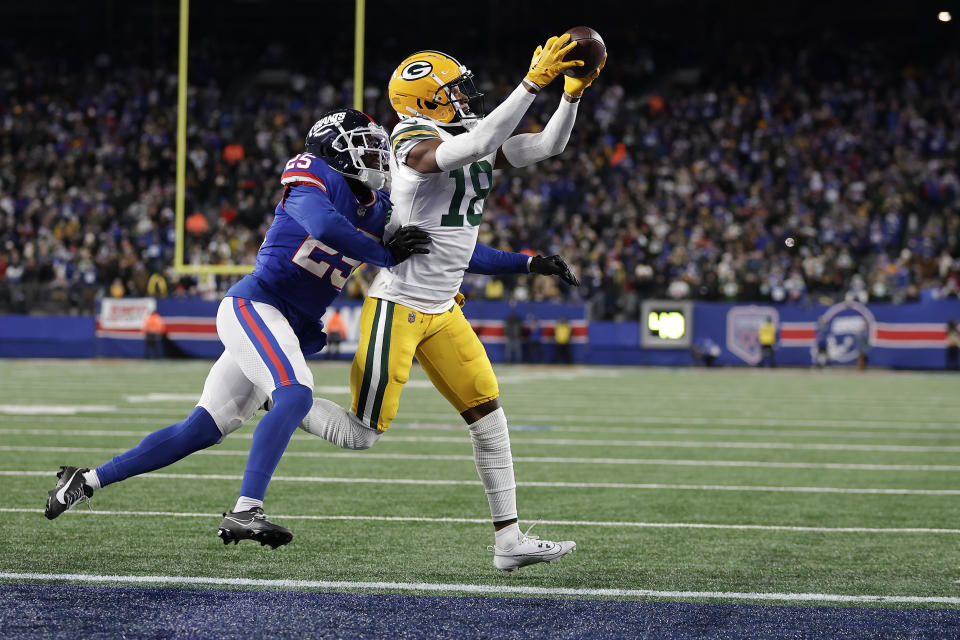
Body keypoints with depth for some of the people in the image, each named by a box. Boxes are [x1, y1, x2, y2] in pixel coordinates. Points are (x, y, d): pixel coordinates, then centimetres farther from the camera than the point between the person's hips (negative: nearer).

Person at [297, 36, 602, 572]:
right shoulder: (417, 146, -18)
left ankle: (509, 539, 9)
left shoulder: (468, 142, 7)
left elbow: (546, 146, 9)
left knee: (488, 414, 5)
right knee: (362, 434, -4)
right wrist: (534, 82, -36)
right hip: (398, 306, -9)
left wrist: (573, 93, -6)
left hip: (442, 311, 9)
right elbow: (478, 144, -37)